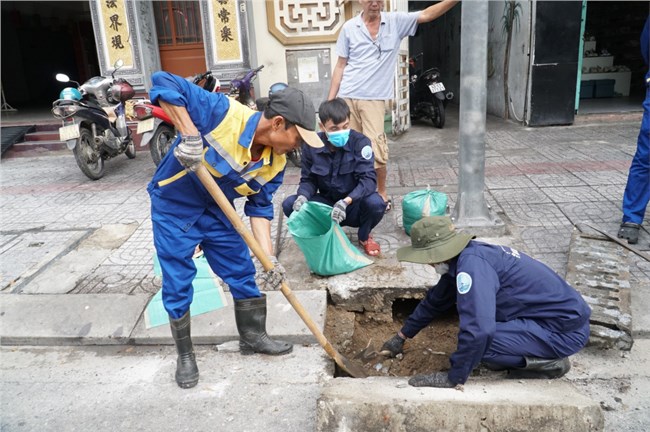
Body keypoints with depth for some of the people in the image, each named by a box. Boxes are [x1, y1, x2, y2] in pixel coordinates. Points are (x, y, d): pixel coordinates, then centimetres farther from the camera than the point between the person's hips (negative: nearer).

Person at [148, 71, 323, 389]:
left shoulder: (275, 162, -12)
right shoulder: (223, 113, -30)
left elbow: (260, 208, -5)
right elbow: (163, 83, -32)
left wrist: (269, 258, -14)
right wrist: (191, 136, -42)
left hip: (217, 211, 6)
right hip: (174, 207, -5)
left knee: (243, 273, 10)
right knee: (177, 286, 4)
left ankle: (253, 337, 32)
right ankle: (185, 355, 25)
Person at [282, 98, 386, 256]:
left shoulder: (360, 142, -17)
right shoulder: (311, 146, -10)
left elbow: (368, 179, -25)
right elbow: (308, 180, -3)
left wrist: (345, 202, -42)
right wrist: (303, 196, -27)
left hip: (354, 206, -2)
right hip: (327, 204, 2)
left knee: (375, 203, -35)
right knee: (290, 204, -20)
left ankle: (364, 236, 1)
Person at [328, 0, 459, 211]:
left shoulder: (396, 21, 5)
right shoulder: (349, 28, 5)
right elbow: (340, 66, 7)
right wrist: (330, 100, 4)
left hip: (373, 99, -1)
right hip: (346, 97, 1)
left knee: (376, 151, -11)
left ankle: (382, 193, 10)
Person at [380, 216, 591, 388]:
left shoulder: (471, 263, -26)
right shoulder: (462, 257, 5)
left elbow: (478, 330, -35)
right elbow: (435, 300, 19)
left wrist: (453, 377, -21)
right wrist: (402, 336, 27)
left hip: (566, 329, -10)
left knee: (479, 341, -23)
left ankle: (550, 363, -4)